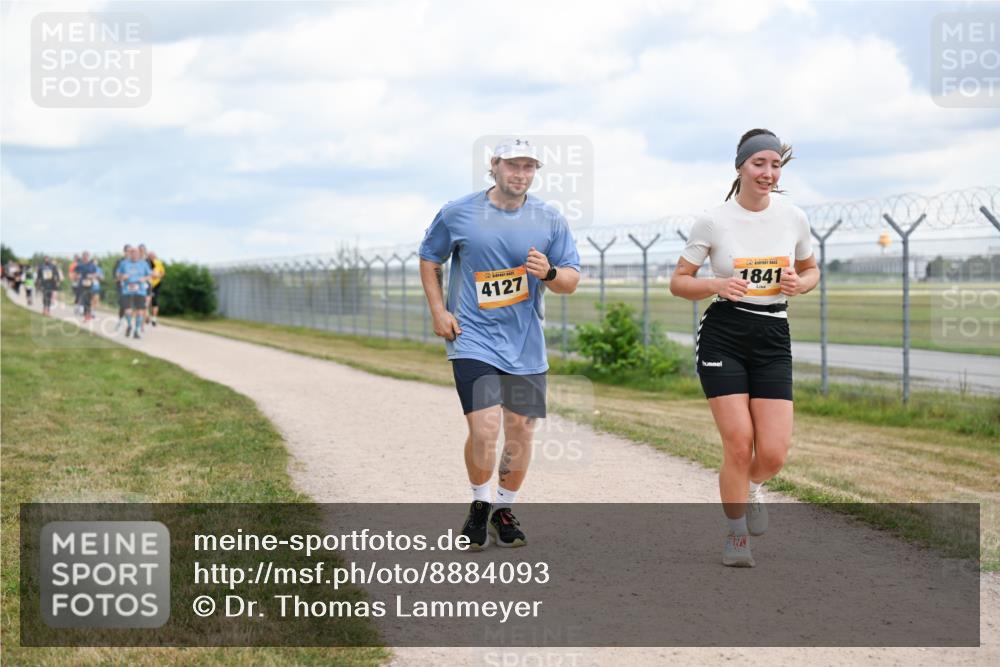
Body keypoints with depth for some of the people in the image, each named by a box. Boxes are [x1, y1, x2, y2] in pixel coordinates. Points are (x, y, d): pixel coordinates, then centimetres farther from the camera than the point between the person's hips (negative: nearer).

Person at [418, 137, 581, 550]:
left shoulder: (550, 220, 3)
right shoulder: (457, 214, -1)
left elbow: (571, 280, 5)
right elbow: (429, 259, 13)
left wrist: (548, 273, -17)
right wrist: (439, 311, 2)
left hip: (525, 346, 3)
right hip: (473, 340, -3)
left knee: (521, 431, 6)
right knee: (484, 428, -14)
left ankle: (504, 511, 27)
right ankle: (480, 504, 11)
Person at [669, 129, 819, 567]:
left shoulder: (793, 218, 3)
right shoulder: (713, 222, -5)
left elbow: (810, 271, 19)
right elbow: (678, 282, 1)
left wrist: (799, 284, -5)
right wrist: (717, 285, -18)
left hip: (773, 338, 3)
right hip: (723, 337, -2)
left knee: (774, 453, -7)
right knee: (739, 444, -11)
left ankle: (750, 487, 31)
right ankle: (737, 536, 11)